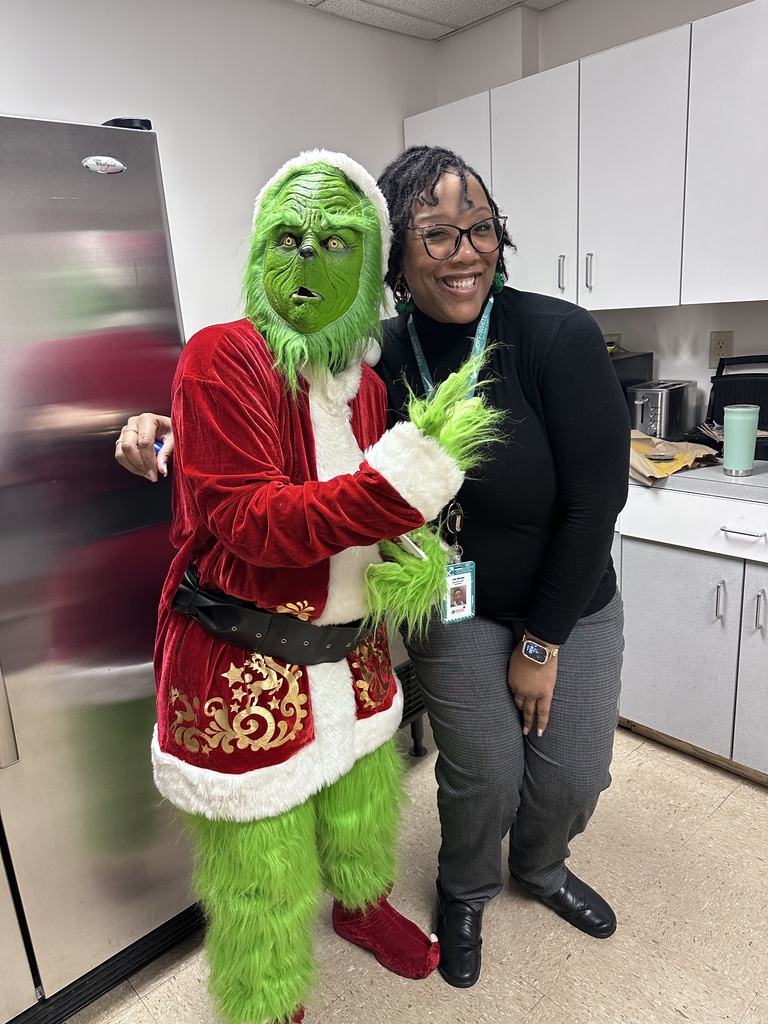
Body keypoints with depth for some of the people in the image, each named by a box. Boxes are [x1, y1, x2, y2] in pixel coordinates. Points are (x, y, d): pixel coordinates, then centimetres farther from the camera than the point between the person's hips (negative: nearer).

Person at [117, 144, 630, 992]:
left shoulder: (559, 336, -19)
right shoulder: (379, 361, -12)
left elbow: (596, 497, -16)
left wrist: (543, 641, -11)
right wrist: (175, 437, -24)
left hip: (573, 606, 1)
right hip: (455, 612, 0)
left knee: (574, 776, 12)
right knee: (484, 774, 7)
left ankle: (540, 868, 50)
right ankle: (463, 894, 44)